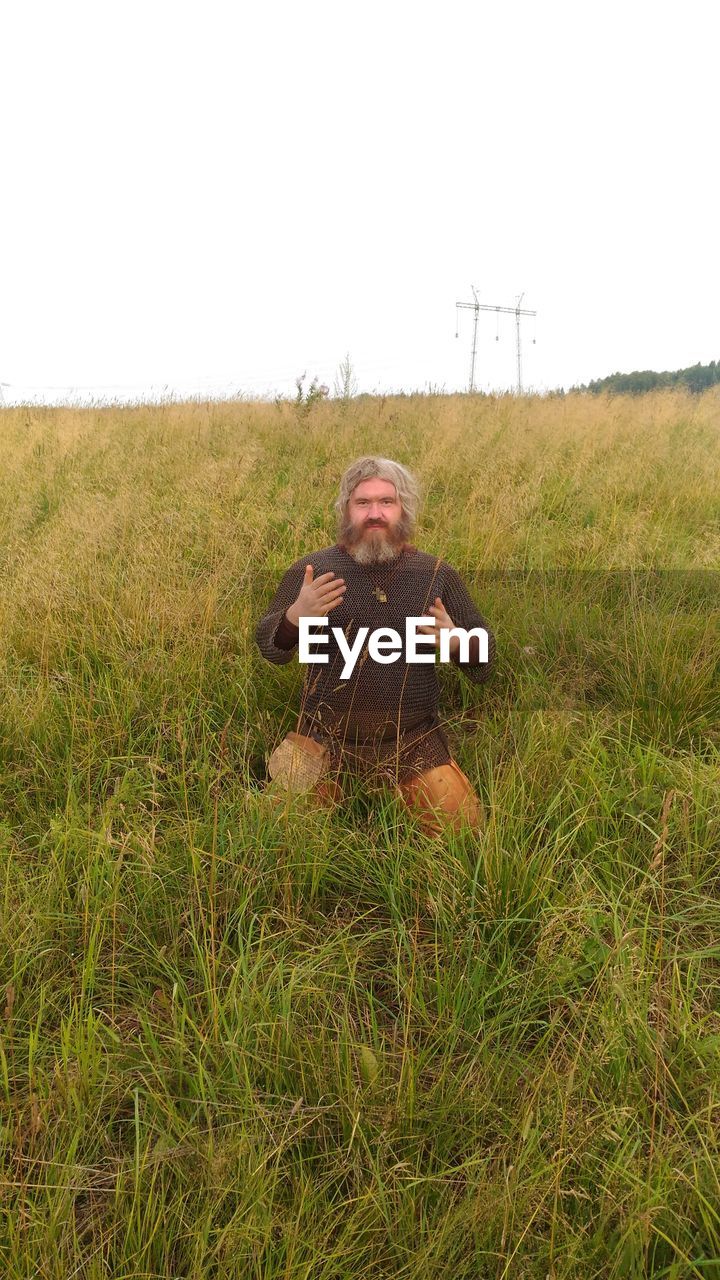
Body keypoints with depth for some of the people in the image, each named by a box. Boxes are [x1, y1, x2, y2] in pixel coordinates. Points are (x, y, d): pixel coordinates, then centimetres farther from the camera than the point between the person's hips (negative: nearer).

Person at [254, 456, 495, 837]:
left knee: (462, 829, 2)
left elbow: (485, 656, 3)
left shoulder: (438, 575, -2)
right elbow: (268, 646, -4)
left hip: (414, 739, 1)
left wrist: (457, 643, -20)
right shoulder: (310, 570, -5)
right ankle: (330, 785, 28)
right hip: (326, 735, -1)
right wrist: (294, 616, -26)